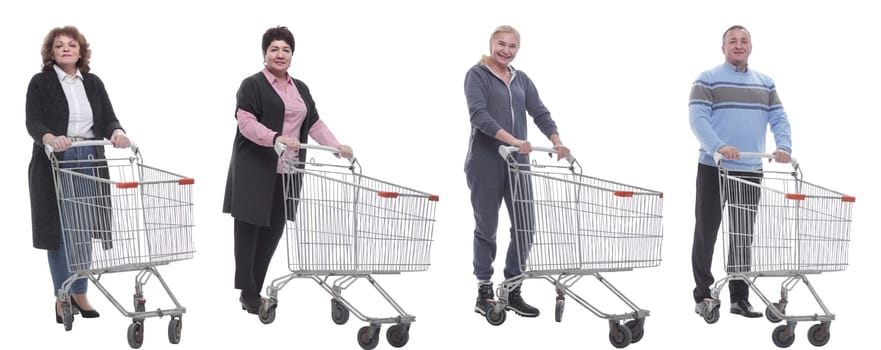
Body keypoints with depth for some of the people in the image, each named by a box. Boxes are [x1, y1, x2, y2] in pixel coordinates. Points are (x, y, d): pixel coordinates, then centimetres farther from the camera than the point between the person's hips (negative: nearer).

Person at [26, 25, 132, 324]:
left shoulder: (93, 83, 11)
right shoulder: (41, 83, -1)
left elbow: (108, 118, 5)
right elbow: (33, 122, -10)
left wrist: (116, 132, -18)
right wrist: (50, 138, -31)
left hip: (89, 163, 4)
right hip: (55, 165, -3)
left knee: (84, 231, 5)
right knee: (59, 231, -2)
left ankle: (80, 294, 14)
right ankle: (62, 298, 5)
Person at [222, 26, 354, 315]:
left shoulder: (300, 89, 17)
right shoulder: (252, 85, -4)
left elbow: (314, 123, 17)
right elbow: (246, 123, -16)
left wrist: (336, 146, 2)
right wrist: (276, 138, -30)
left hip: (286, 173, 6)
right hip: (255, 171, -6)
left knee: (273, 230, 5)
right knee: (249, 228, -2)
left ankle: (254, 290, 11)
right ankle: (248, 294, 0)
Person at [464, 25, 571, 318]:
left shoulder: (521, 79, 15)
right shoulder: (477, 75, -4)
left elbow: (540, 113, 6)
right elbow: (478, 114, -18)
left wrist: (557, 142, -13)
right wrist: (512, 139, -30)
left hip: (517, 162, 5)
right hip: (485, 162, -5)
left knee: (524, 226, 1)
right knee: (487, 227, 2)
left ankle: (513, 292, 11)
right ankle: (484, 293, 11)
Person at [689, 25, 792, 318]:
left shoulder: (765, 83, 15)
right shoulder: (708, 80, -2)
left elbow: (778, 118, 8)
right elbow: (697, 118, -14)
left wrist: (783, 146, -12)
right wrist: (719, 146, -29)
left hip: (750, 171, 4)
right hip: (713, 169, -4)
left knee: (743, 238, 8)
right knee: (706, 233, 2)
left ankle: (740, 298, 14)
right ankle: (703, 295, 9)